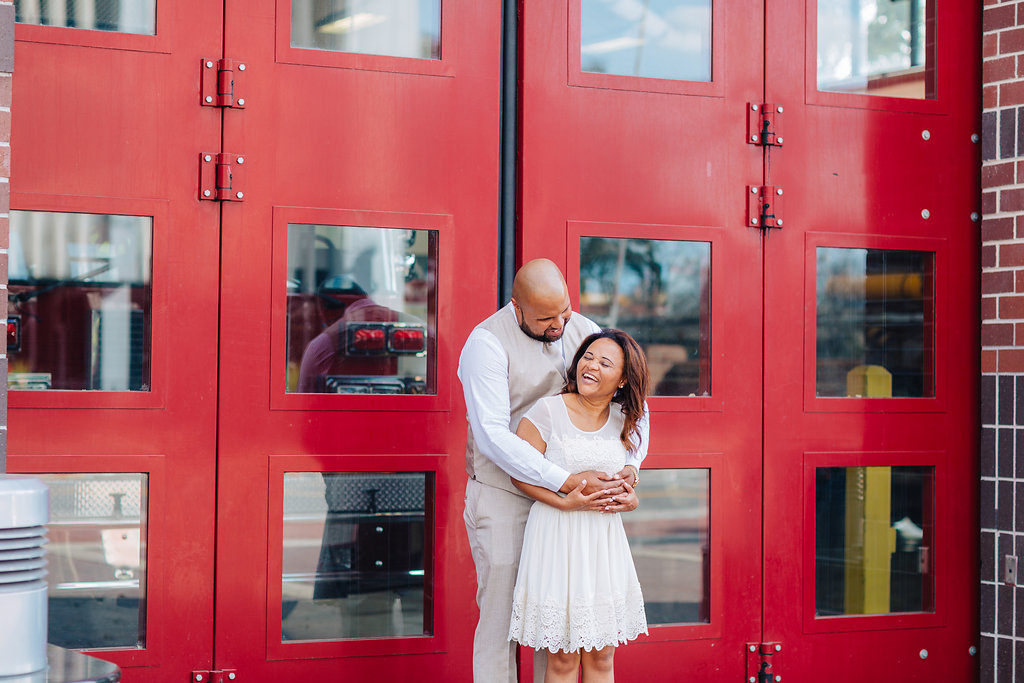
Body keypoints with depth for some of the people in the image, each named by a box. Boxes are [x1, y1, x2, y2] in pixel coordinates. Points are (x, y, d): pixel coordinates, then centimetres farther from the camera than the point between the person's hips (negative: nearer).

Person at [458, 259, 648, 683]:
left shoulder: (583, 331, 3)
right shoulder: (487, 342, -15)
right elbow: (493, 436, -24)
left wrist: (629, 468, -13)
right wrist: (569, 481, -29)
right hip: (504, 500, -5)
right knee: (501, 619, -2)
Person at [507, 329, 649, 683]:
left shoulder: (623, 421, 5)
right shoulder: (547, 410, -10)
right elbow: (520, 472, -9)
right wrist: (565, 502, -18)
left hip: (604, 538, 4)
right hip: (557, 535, -4)